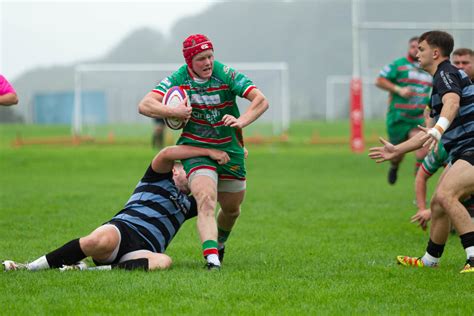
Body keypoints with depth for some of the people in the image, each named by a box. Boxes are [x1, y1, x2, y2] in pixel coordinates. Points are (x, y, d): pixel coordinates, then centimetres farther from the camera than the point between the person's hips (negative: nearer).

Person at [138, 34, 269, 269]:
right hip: (195, 150, -2)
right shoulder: (178, 79, -11)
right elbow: (144, 105, -19)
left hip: (230, 150, 2)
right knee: (206, 200, -26)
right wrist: (174, 112, -34)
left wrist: (242, 120, -36)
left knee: (231, 209, 16)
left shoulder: (226, 75, -13)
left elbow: (261, 101, -18)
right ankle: (211, 257, -40)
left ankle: (220, 242, 48)